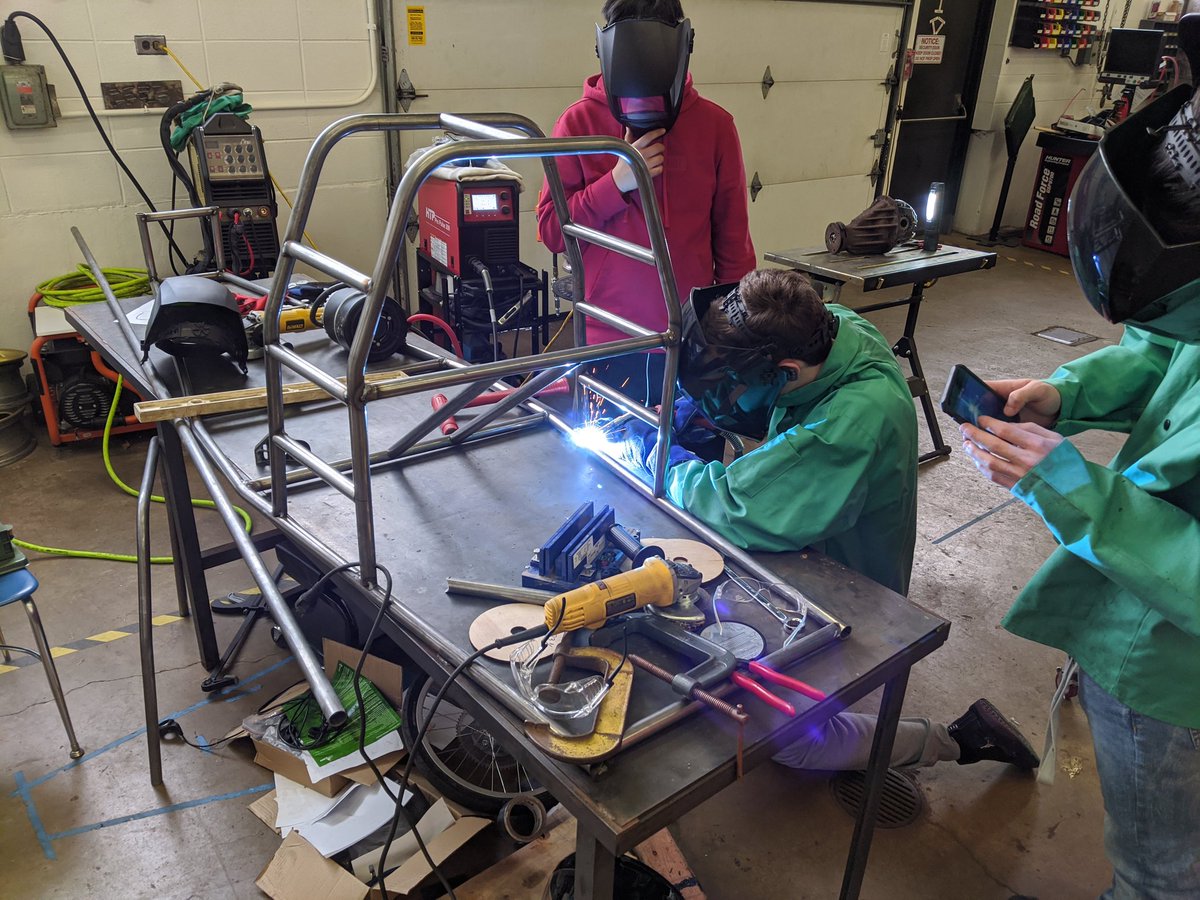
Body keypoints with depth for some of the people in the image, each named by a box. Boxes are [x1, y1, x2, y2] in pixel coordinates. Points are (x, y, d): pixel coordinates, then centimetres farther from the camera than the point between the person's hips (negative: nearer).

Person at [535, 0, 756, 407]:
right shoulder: (579, 123, -2)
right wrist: (616, 182, -15)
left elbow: (733, 237, 5)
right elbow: (551, 230, -2)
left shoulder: (715, 124, 0)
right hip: (607, 343, 0)